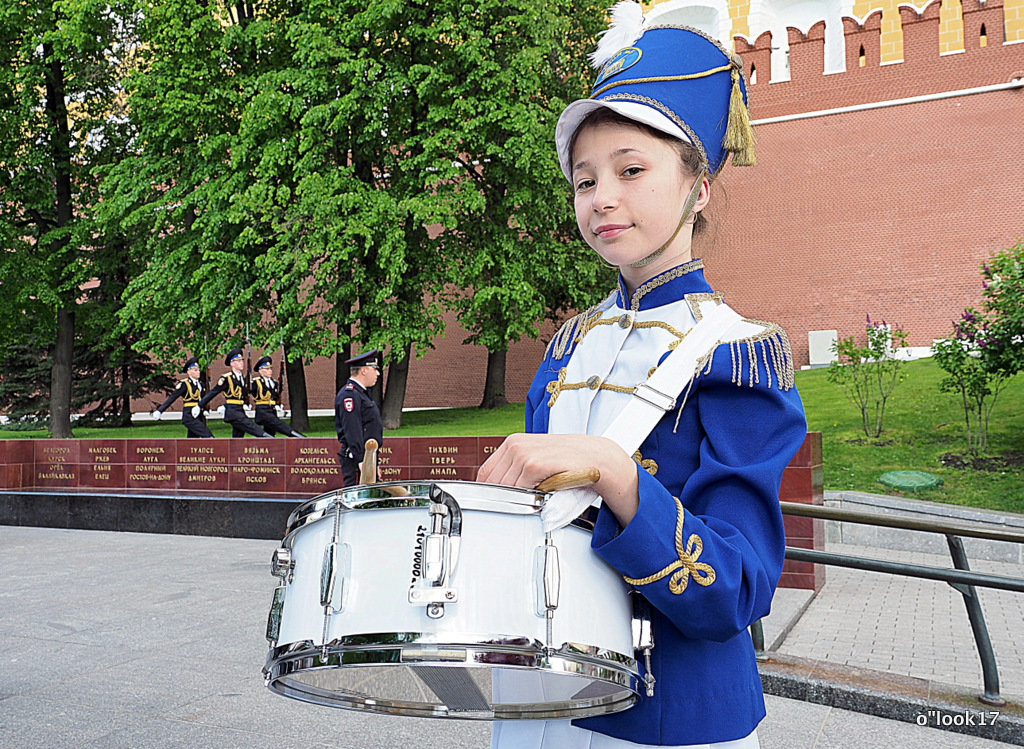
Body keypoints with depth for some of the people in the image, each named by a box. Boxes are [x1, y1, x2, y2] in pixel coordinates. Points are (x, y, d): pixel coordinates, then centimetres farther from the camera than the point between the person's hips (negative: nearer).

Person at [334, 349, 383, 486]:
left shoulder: (361, 393, 20)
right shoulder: (349, 394, -13)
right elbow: (352, 432, -21)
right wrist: (362, 462, -24)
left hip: (367, 458, 10)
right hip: (356, 460, -10)